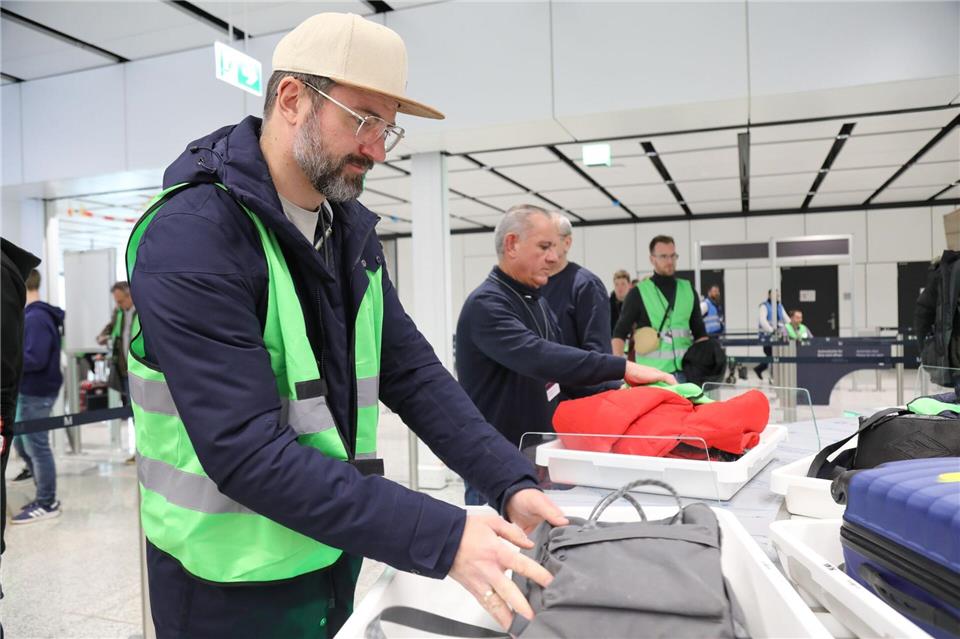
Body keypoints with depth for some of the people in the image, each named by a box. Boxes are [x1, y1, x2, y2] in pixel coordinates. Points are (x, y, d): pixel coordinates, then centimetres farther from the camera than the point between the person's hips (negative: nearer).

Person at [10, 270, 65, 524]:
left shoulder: (35, 318, -19)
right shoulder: (38, 315, 12)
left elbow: (35, 359, -25)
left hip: (36, 394, -10)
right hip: (30, 392, 10)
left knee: (36, 448, 0)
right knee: (22, 444, 19)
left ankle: (46, 504, 12)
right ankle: (46, 496, 28)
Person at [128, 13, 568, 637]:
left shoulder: (352, 229, 1)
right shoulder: (191, 236, -22)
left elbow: (413, 370, -1)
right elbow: (247, 450, -29)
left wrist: (512, 482, -12)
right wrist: (442, 538, -32)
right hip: (233, 583, -6)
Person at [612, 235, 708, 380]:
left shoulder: (688, 290, 13)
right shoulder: (638, 293, 0)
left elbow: (699, 332, 18)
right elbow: (620, 333, -2)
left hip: (685, 370, 4)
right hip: (651, 372, -4)